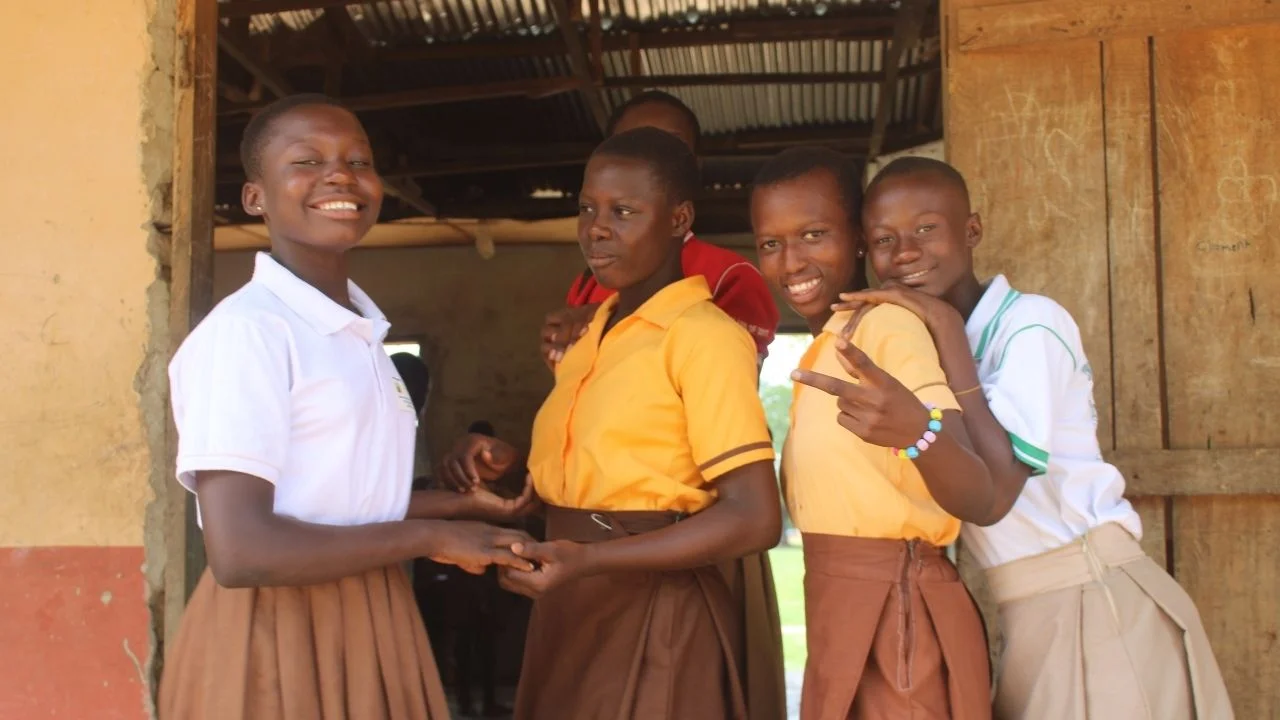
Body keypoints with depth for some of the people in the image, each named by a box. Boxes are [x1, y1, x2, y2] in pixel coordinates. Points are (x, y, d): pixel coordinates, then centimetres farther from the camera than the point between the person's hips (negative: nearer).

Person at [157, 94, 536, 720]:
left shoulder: (361, 332, 8)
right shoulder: (244, 329, -18)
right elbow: (240, 551, -24)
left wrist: (462, 505, 21)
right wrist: (431, 537, -15)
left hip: (366, 627, 8)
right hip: (277, 640, -8)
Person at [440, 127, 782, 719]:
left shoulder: (703, 335, -14)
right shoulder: (593, 331, 11)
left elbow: (754, 518, -20)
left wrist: (589, 561, -25)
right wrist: (507, 463, -1)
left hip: (652, 611, -7)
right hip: (569, 607, 8)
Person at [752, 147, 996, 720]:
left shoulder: (889, 325, -16)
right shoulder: (826, 346, 12)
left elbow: (977, 498, -28)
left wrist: (918, 431, -48)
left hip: (892, 610, -9)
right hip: (840, 611, 9)